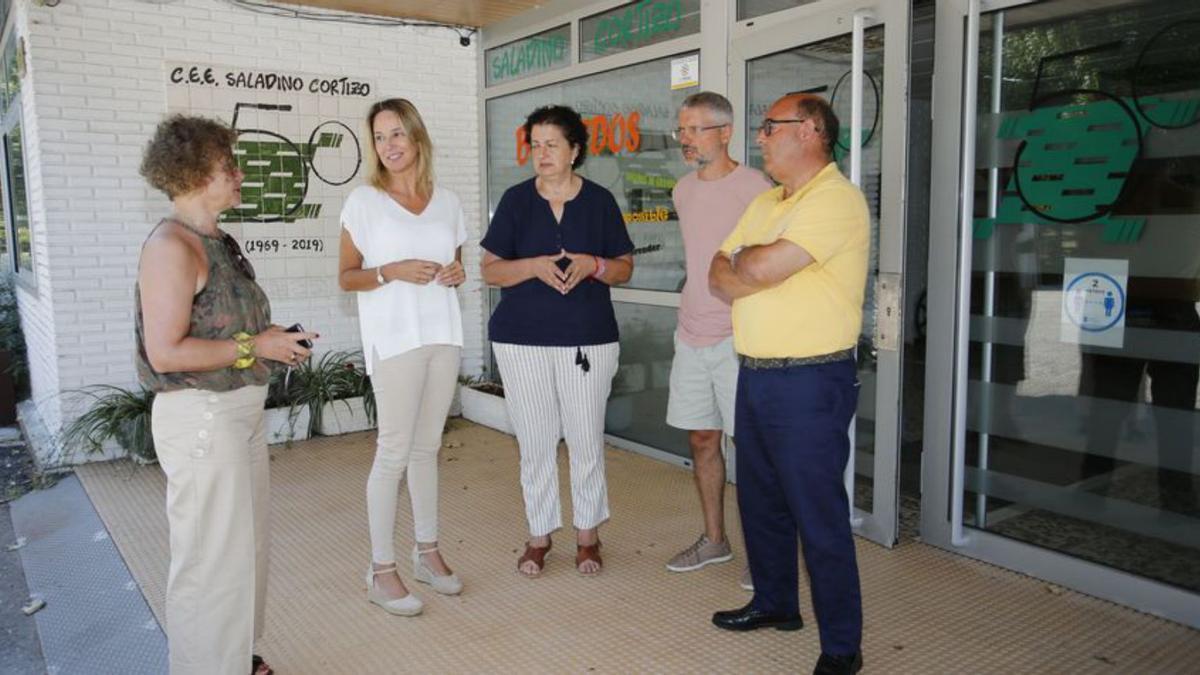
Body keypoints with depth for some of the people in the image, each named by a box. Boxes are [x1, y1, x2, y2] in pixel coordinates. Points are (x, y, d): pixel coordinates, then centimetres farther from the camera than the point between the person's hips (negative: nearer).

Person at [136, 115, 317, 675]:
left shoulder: (219, 242, 11)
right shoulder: (171, 246, -17)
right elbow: (165, 353, -22)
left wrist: (271, 337, 5)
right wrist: (254, 347, -17)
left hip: (240, 411, 10)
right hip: (201, 417, -10)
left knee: (245, 542, 19)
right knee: (212, 554, 1)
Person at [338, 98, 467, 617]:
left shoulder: (447, 202, 9)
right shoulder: (363, 201, -2)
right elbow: (346, 277, -1)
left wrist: (456, 274, -3)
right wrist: (391, 272, -18)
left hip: (443, 334, 4)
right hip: (394, 337, -4)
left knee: (427, 446, 11)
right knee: (394, 450, -4)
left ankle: (427, 551, 24)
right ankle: (381, 570, 8)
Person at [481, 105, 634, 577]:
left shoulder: (600, 201, 4)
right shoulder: (516, 200, 4)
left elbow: (625, 269, 8)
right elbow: (490, 270, 2)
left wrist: (593, 264, -14)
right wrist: (535, 266, -16)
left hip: (588, 338, 0)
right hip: (522, 338, 1)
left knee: (586, 440, 3)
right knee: (535, 441, 6)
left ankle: (588, 533, 21)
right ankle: (539, 535, 22)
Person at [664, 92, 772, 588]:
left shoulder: (754, 189, -10)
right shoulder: (683, 190, 12)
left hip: (738, 338, -7)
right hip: (691, 337, 7)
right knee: (701, 441, 13)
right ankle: (714, 540, 28)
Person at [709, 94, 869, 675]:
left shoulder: (836, 198, -14)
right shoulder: (765, 203, 15)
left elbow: (760, 267, -23)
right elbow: (718, 275, 9)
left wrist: (741, 261, -1)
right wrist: (759, 270, -10)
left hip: (810, 383, -9)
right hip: (754, 375, 9)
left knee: (819, 517, 0)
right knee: (760, 500, 19)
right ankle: (775, 603, 39)